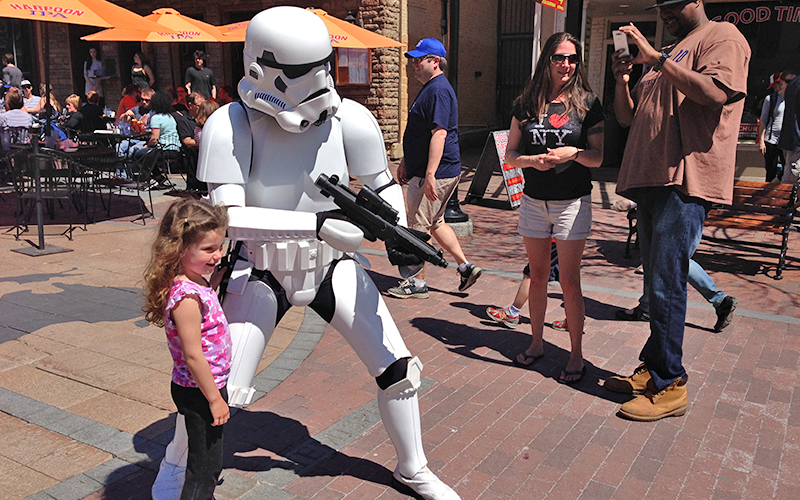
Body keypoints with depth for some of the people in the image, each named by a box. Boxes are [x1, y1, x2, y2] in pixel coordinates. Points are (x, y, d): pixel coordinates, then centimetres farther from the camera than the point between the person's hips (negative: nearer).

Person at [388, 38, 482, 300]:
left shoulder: (438, 90, -17)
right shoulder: (430, 88, 17)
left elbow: (439, 134, -26)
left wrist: (430, 175, -30)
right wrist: (405, 162, 26)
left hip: (434, 174, -11)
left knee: (419, 227, -1)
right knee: (434, 222, 19)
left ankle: (417, 283, 12)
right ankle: (466, 266, 24)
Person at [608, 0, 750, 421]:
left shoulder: (722, 36, 2)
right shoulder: (667, 54, 27)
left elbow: (715, 92, -19)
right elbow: (627, 117, 24)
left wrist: (656, 58, -16)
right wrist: (622, 78, 6)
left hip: (684, 182, -9)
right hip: (650, 181, 9)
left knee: (666, 286, -9)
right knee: (657, 284, 11)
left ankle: (669, 386, -1)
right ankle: (652, 370, 19)